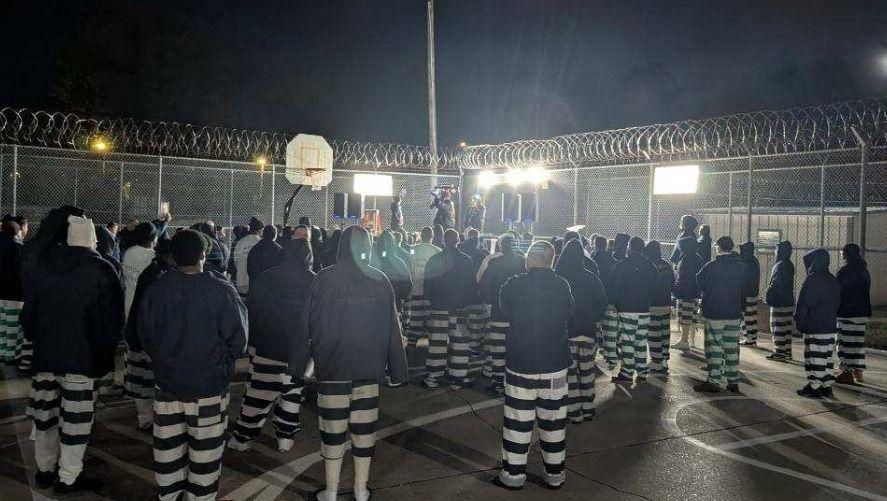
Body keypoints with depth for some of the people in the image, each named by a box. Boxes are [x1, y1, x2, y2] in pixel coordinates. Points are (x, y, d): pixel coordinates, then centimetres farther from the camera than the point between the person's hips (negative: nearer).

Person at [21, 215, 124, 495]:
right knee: (75, 417, 2)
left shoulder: (44, 267, 3)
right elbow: (113, 317, -10)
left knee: (45, 412, 17)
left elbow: (28, 313, 10)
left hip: (45, 353, 6)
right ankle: (68, 479, 8)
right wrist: (106, 350, 2)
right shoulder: (101, 270, -11)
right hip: (83, 356, -5)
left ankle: (44, 470, 30)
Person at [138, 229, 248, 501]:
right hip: (209, 386, -3)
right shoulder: (222, 291, -17)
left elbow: (145, 336, 6)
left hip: (167, 382, 4)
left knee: (168, 446, 17)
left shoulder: (155, 290, -7)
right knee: (204, 449, 10)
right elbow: (237, 339, -10)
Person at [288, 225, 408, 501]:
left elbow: (306, 326, -3)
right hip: (368, 368, 2)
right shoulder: (380, 281, -2)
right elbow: (393, 329, 1)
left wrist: (297, 364, 7)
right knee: (364, 430, 11)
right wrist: (398, 369, 8)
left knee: (333, 431, 8)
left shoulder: (324, 279, -7)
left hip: (332, 367, -2)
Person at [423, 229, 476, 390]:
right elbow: (473, 287, 3)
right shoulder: (467, 261, -1)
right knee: (459, 344, 6)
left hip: (438, 308, 0)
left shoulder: (434, 260, -3)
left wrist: (430, 301, 17)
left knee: (437, 344, 4)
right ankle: (457, 379, 9)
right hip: (460, 310, 0)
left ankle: (433, 378, 9)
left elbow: (427, 286, 3)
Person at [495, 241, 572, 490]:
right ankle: (555, 474, 22)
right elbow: (568, 317, 7)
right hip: (555, 365, 2)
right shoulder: (562, 286, -7)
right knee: (553, 421, 11)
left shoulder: (513, 285, -12)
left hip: (520, 363, -2)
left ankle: (513, 475, 16)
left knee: (518, 421, 7)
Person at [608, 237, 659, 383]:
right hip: (644, 310, 5)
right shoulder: (650, 266, 6)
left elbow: (614, 287, -8)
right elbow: (655, 288, 12)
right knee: (641, 341, 11)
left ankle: (627, 373, -3)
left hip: (626, 309, -5)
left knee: (627, 341, -3)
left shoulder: (623, 265, -9)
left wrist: (615, 303, 3)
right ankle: (642, 372, 15)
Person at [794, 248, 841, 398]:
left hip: (814, 328, -8)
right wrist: (831, 318, 21)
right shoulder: (834, 281, 10)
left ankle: (814, 387, 3)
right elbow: (837, 305, 16)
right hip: (831, 327, 8)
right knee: (827, 356, 11)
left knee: (815, 357, -2)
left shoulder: (812, 280, -15)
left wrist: (799, 321, -4)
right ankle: (827, 386, 16)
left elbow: (804, 305, -13)